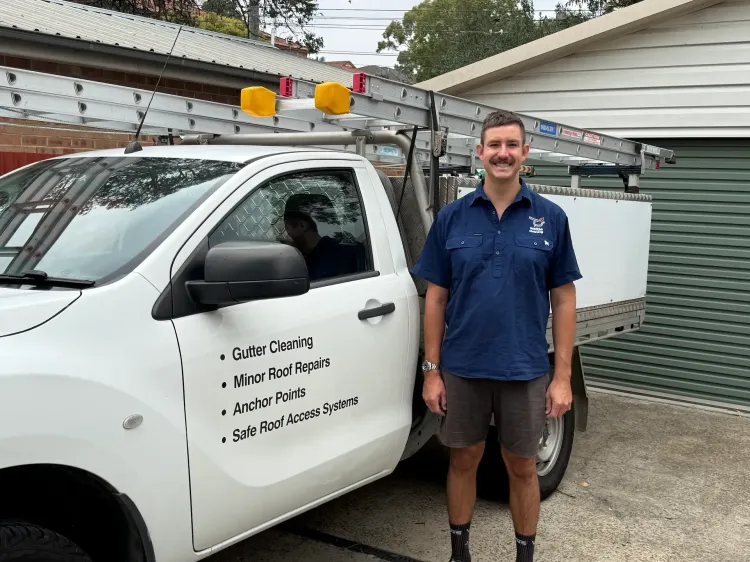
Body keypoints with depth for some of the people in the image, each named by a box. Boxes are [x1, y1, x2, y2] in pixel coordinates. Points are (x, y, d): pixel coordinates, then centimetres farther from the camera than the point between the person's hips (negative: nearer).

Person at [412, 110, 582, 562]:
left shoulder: (551, 218, -2)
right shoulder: (452, 217, 0)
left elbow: (564, 299, 0)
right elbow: (436, 298, 2)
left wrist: (562, 375, -5)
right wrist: (432, 370, -2)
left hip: (526, 370, -1)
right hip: (462, 368, 1)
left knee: (522, 467, 12)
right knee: (465, 459, 14)